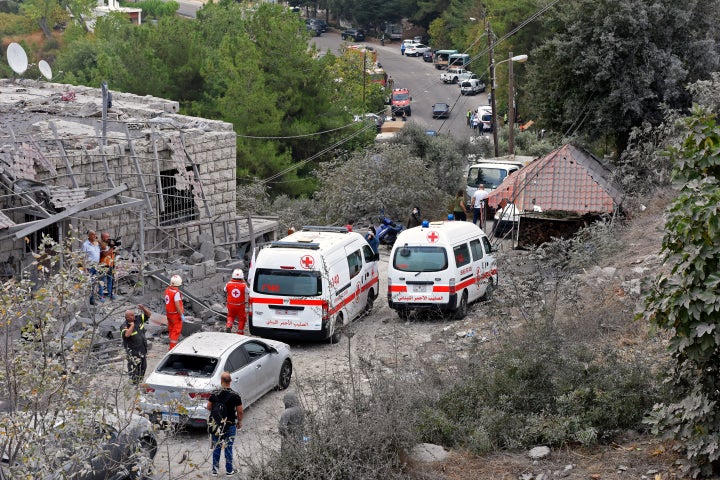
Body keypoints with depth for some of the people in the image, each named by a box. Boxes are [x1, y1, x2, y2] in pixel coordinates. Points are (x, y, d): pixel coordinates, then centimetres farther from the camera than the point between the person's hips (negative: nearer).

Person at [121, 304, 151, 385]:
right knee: (134, 367, -2)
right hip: (133, 351, -7)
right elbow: (127, 334, -38)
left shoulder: (138, 319, -2)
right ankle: (134, 384, 10)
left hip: (143, 349, 7)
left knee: (143, 367, 16)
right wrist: (132, 325, -28)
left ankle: (139, 382, 32)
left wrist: (143, 309, -14)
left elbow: (148, 315, 5)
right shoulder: (125, 326, -19)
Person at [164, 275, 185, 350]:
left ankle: (172, 345, 35)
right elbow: (177, 305, -26)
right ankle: (172, 348, -2)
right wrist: (182, 315, -20)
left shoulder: (167, 290, -1)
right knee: (176, 330, 0)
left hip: (169, 313, 8)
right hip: (176, 314, -8)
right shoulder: (176, 292, -25)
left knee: (171, 330, 21)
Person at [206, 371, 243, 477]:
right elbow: (240, 411, -9)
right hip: (230, 425, -2)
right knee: (228, 448, 11)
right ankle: (229, 470, 20)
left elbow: (208, 407, -1)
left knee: (216, 448, 15)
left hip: (216, 425, 2)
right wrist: (240, 422, 8)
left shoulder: (214, 394, -9)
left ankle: (215, 470, 21)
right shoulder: (235, 396, -14)